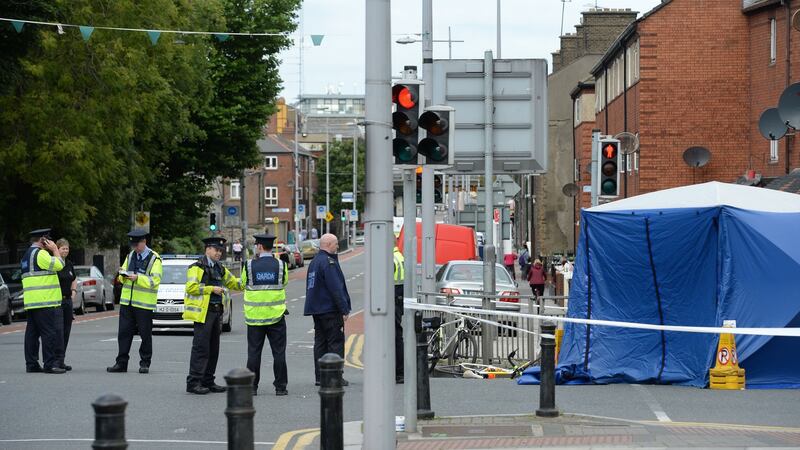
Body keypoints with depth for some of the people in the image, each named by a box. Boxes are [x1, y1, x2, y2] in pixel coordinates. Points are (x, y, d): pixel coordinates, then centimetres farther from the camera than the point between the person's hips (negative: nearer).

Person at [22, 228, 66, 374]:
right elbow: (58, 265, -15)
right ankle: (50, 364, -11)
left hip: (30, 302, 10)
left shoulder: (27, 255, 20)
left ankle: (31, 363, 11)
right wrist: (55, 250, -4)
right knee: (51, 333, -8)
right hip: (45, 302, -10)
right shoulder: (40, 254, -12)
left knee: (32, 333, 10)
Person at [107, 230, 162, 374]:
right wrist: (123, 274, -6)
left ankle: (145, 363, 11)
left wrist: (137, 278, -24)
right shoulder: (130, 256, 13)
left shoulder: (154, 259, -5)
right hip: (127, 301, 5)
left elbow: (154, 280, -14)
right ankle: (121, 363, 9)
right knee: (124, 332, 4)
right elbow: (122, 279, 18)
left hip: (144, 303, -5)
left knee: (145, 334, 2)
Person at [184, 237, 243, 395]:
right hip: (203, 312, -8)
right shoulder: (197, 267, -7)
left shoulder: (220, 269, 18)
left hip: (216, 312, 8)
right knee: (201, 348, -10)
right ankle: (193, 382, -8)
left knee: (213, 348, 10)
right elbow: (191, 287, -16)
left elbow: (234, 282, 24)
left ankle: (208, 381, 17)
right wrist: (211, 289, -16)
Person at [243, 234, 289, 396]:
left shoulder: (249, 266, -5)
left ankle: (252, 387, 8)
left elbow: (243, 284, 8)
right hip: (276, 315, 0)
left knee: (254, 352, 7)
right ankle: (280, 386, 5)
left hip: (254, 316, 0)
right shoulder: (281, 265, -4)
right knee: (279, 352, 5)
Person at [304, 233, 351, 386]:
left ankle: (320, 376, 12)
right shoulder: (328, 262, -16)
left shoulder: (314, 261, 15)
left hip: (317, 309, 9)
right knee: (335, 343, -5)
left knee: (320, 342, 11)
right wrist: (344, 310, -16)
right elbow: (336, 288, -20)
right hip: (330, 310, -9)